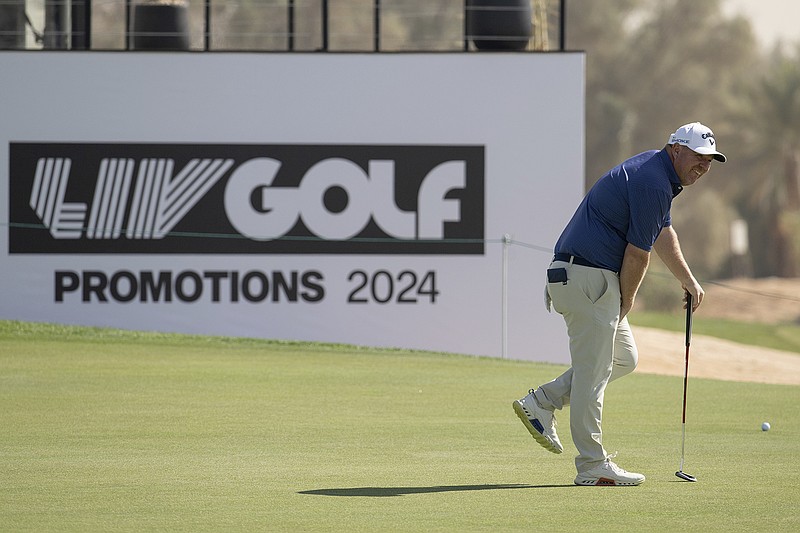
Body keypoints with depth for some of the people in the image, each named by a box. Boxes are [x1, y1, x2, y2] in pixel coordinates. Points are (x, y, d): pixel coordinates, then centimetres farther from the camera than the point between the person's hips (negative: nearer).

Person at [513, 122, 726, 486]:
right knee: (593, 373, -6)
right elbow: (637, 254, -15)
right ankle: (593, 466, -2)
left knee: (624, 359, 18)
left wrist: (688, 280, 35)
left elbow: (663, 233, 31)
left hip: (593, 278, 11)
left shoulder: (656, 174, 16)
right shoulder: (652, 183, -17)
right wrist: (626, 303, -4)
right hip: (587, 278, -11)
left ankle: (540, 403, 18)